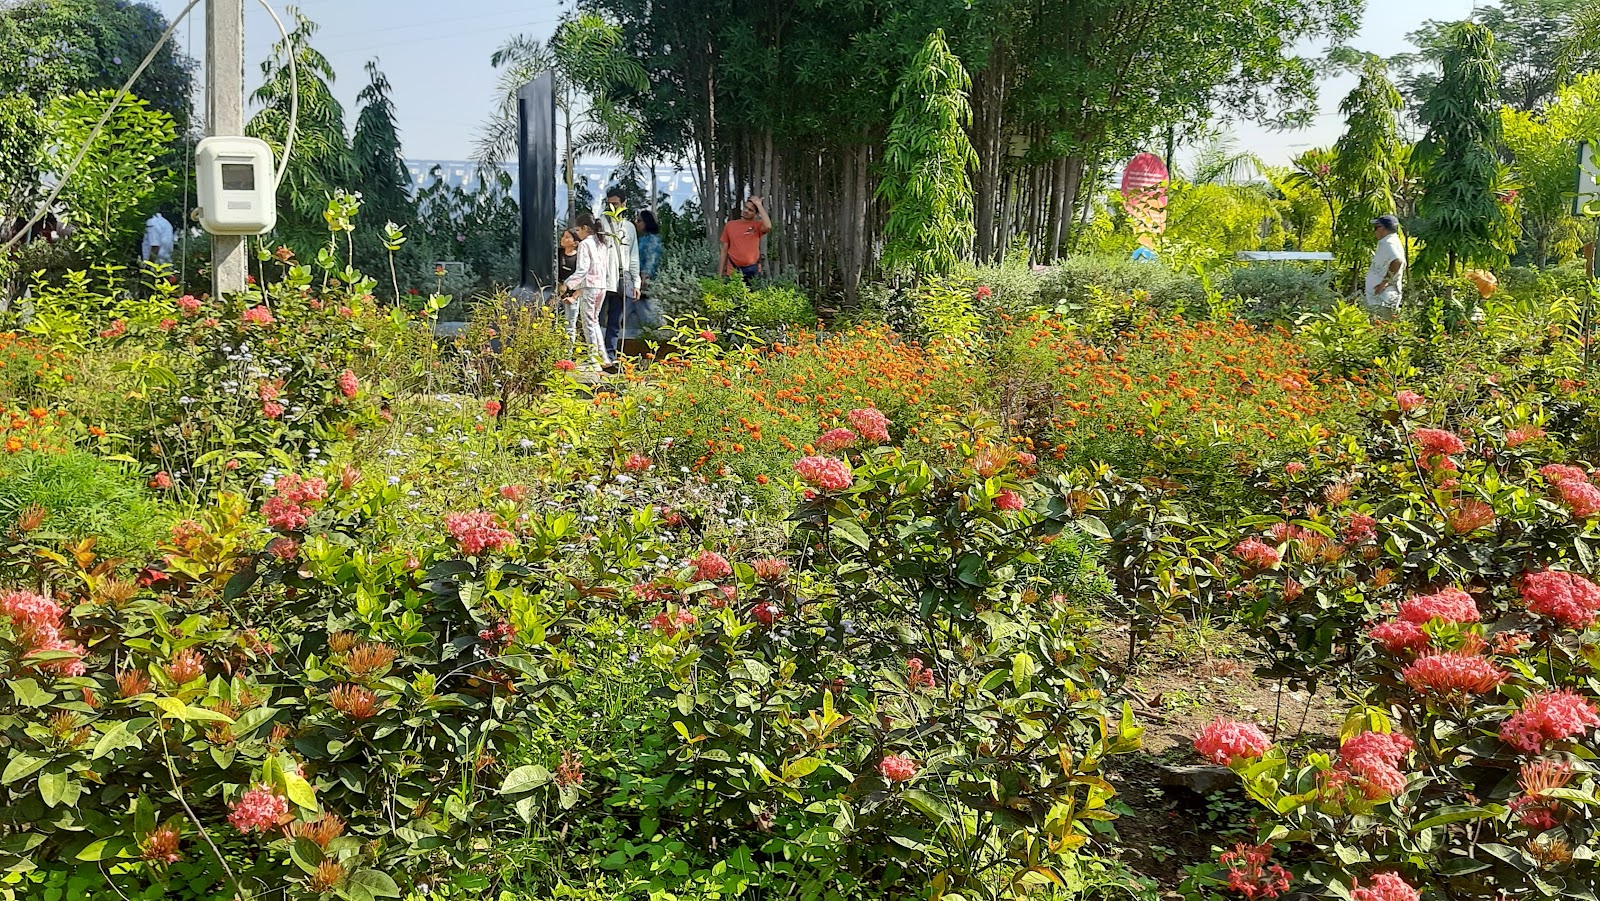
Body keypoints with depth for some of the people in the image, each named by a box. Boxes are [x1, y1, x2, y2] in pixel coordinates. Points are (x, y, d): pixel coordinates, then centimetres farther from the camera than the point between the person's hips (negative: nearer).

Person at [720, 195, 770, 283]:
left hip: (752, 270, -1)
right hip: (733, 271, 1)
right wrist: (720, 273, 5)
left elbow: (768, 226, -23)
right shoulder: (730, 225, 7)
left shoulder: (757, 225, 2)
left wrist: (759, 205, -15)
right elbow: (724, 251, 10)